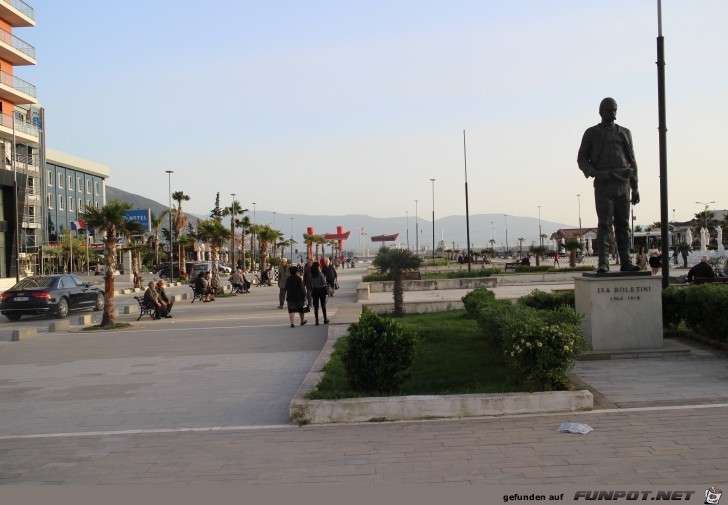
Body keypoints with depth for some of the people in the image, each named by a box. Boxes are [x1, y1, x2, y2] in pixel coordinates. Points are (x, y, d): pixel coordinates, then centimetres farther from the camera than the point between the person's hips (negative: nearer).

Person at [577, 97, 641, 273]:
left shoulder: (625, 133, 17)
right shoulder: (592, 133, 8)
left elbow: (632, 161, 17)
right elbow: (581, 159, 5)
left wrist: (635, 188, 11)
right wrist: (594, 173, -15)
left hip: (623, 185, 3)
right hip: (603, 185, -3)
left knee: (623, 225, 3)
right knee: (605, 224, -11)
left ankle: (625, 262, 5)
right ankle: (603, 264, -14)